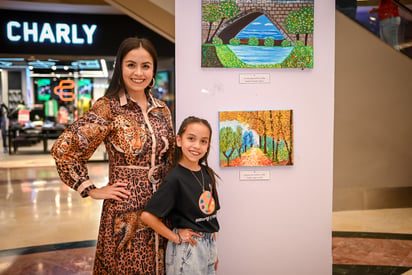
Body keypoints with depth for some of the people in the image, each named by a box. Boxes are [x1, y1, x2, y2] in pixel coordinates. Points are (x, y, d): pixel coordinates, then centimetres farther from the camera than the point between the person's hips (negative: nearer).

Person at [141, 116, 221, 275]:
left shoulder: (208, 174, 2)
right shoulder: (175, 178, -19)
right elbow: (147, 215, -22)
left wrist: (213, 250, 13)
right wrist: (176, 238, -14)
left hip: (210, 244, 7)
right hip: (187, 248, -6)